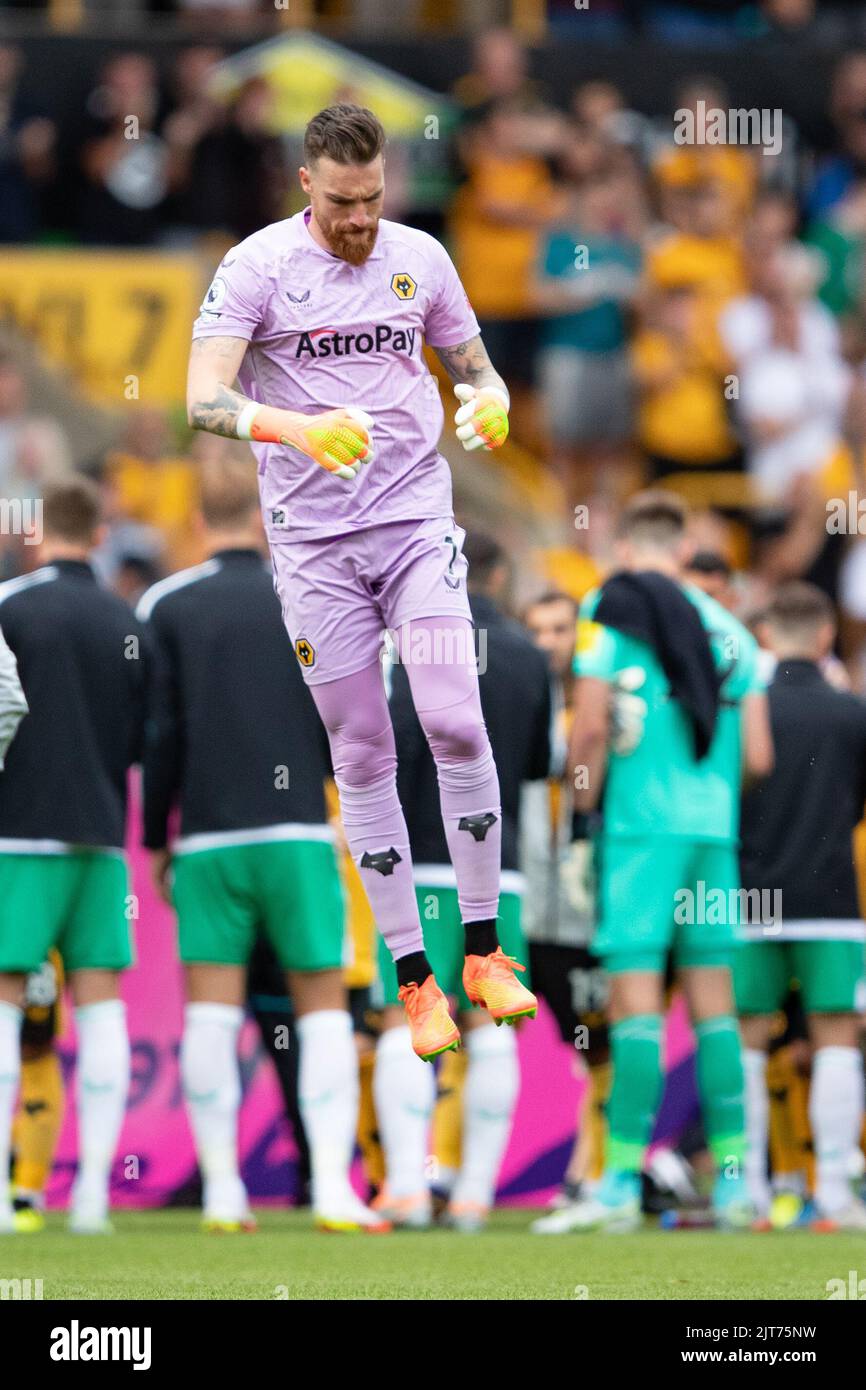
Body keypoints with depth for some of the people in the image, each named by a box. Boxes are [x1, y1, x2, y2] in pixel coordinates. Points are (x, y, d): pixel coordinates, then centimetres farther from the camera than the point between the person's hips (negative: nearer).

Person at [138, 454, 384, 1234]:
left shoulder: (167, 607, 4)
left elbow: (159, 731, 1)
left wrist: (155, 839, 9)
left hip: (207, 839, 1)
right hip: (298, 832, -1)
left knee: (212, 1013, 2)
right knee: (324, 1008, 3)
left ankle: (223, 1191, -3)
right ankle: (333, 1186, -8)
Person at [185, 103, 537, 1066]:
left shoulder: (420, 259, 5)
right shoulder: (257, 266, -6)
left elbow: (474, 367, 17)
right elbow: (203, 399, -16)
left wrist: (489, 403, -8)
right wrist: (295, 429, -35)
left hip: (417, 518, 2)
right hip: (313, 542, -2)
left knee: (454, 723, -12)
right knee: (361, 755, 2)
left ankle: (483, 952, 1)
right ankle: (414, 981, 8)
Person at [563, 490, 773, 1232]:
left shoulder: (609, 613, -1)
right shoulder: (729, 629, 13)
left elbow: (590, 730, -11)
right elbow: (758, 757, 9)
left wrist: (583, 809, 3)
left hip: (642, 827, -5)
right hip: (716, 829, 5)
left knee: (636, 995, -8)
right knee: (713, 998, 9)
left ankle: (622, 1179, -12)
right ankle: (733, 1178, 9)